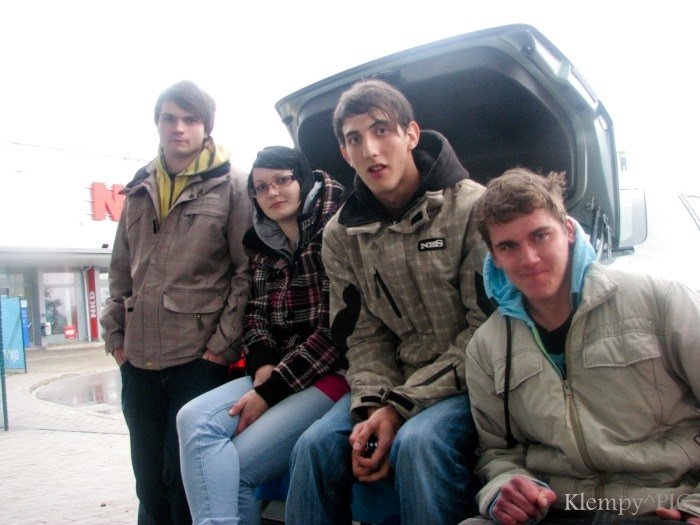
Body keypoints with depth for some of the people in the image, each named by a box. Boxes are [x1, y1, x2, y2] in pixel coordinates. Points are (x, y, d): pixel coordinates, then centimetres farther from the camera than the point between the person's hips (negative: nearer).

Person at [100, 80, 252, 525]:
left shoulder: (230, 184, -1)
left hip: (200, 359, -5)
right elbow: (121, 270, 18)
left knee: (186, 484, -2)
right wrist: (115, 335, 11)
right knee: (149, 483, 15)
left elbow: (247, 270, -6)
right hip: (138, 360, 6)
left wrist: (224, 343, -10)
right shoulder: (140, 189, 15)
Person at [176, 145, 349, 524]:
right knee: (195, 419, -17)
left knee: (236, 467, -16)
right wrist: (263, 366, -7)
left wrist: (271, 390, -14)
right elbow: (255, 315, 15)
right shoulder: (261, 245, 13)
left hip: (332, 373, -6)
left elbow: (335, 329, -14)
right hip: (276, 373, 6)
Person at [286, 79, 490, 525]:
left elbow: (488, 330, -13)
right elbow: (364, 337, 3)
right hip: (398, 382, 4)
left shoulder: (470, 207, -11)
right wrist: (372, 407, -17)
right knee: (316, 446, -19)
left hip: (471, 379, -3)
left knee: (417, 442, -32)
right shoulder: (342, 234, 4)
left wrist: (402, 407, -19)